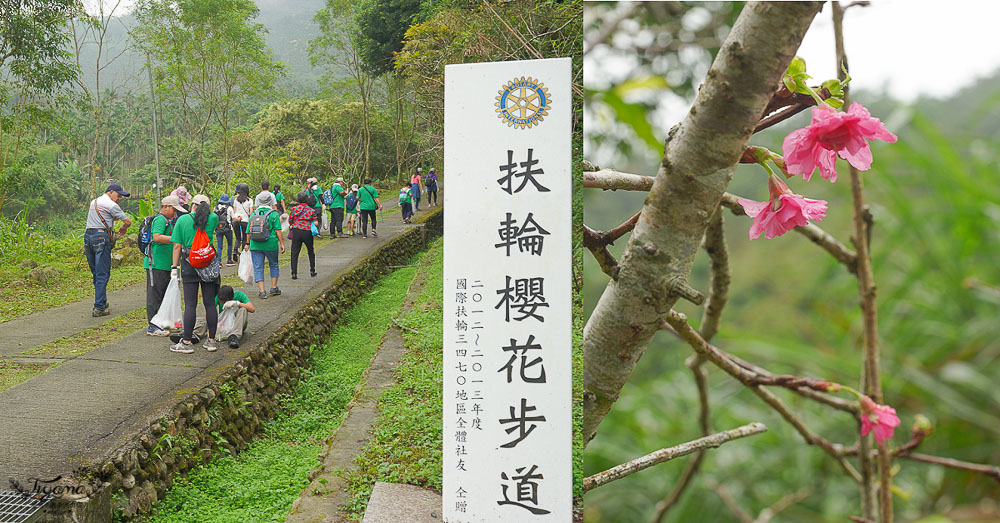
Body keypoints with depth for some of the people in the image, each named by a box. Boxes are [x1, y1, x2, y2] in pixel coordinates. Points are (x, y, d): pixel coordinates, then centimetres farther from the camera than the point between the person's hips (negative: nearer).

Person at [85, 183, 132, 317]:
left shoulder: (93, 202, 21)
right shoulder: (111, 205, -4)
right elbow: (128, 222, -2)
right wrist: (123, 228, 19)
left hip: (88, 235, 8)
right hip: (101, 236, -8)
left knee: (95, 273, 14)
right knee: (102, 274, -6)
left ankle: (102, 302, 20)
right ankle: (99, 308, -9)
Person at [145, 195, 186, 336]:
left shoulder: (167, 221, 20)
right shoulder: (160, 219, -11)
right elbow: (157, 237, -26)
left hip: (165, 264, 10)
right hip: (156, 264, -10)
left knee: (164, 294, 15)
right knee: (155, 295, -5)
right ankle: (153, 327, -2)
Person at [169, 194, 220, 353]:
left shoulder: (182, 220, 0)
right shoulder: (213, 218, 1)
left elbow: (177, 246, -1)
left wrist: (175, 266, 4)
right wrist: (207, 209, 20)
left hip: (189, 265, -1)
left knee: (190, 304, -1)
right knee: (210, 303, 6)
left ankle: (187, 342, 1)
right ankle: (211, 341, 11)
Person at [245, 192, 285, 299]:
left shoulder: (253, 214, 5)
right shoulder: (274, 214, -5)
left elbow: (249, 231, 8)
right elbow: (278, 230, -9)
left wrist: (248, 244, 19)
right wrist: (281, 243, -4)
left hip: (255, 245, 2)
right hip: (271, 244, -2)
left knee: (258, 268, 5)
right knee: (274, 265, 18)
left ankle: (261, 291, 0)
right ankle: (274, 288, 21)